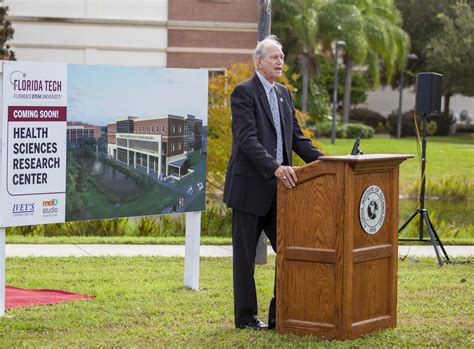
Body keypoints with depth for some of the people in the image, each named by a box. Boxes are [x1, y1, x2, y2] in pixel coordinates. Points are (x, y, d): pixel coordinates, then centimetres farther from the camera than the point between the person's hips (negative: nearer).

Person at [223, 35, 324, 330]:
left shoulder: (284, 94, 15)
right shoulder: (244, 92, -10)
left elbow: (297, 137, 17)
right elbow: (247, 139, -19)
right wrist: (275, 168, -29)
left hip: (279, 186, 7)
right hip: (250, 187, -7)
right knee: (245, 255, 3)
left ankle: (280, 314, 12)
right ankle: (246, 316, 12)